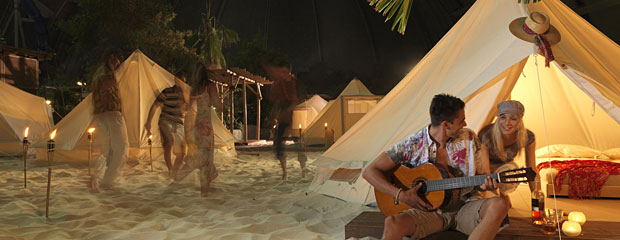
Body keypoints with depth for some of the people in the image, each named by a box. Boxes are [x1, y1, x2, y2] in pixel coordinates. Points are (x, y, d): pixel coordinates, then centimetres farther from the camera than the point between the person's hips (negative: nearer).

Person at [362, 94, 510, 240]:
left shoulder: (469, 139, 1)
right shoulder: (413, 145, -9)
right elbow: (369, 171, -8)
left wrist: (485, 185, -12)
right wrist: (401, 195, -19)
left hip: (464, 208, 4)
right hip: (429, 210, -4)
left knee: (500, 204, -29)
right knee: (392, 224, -35)